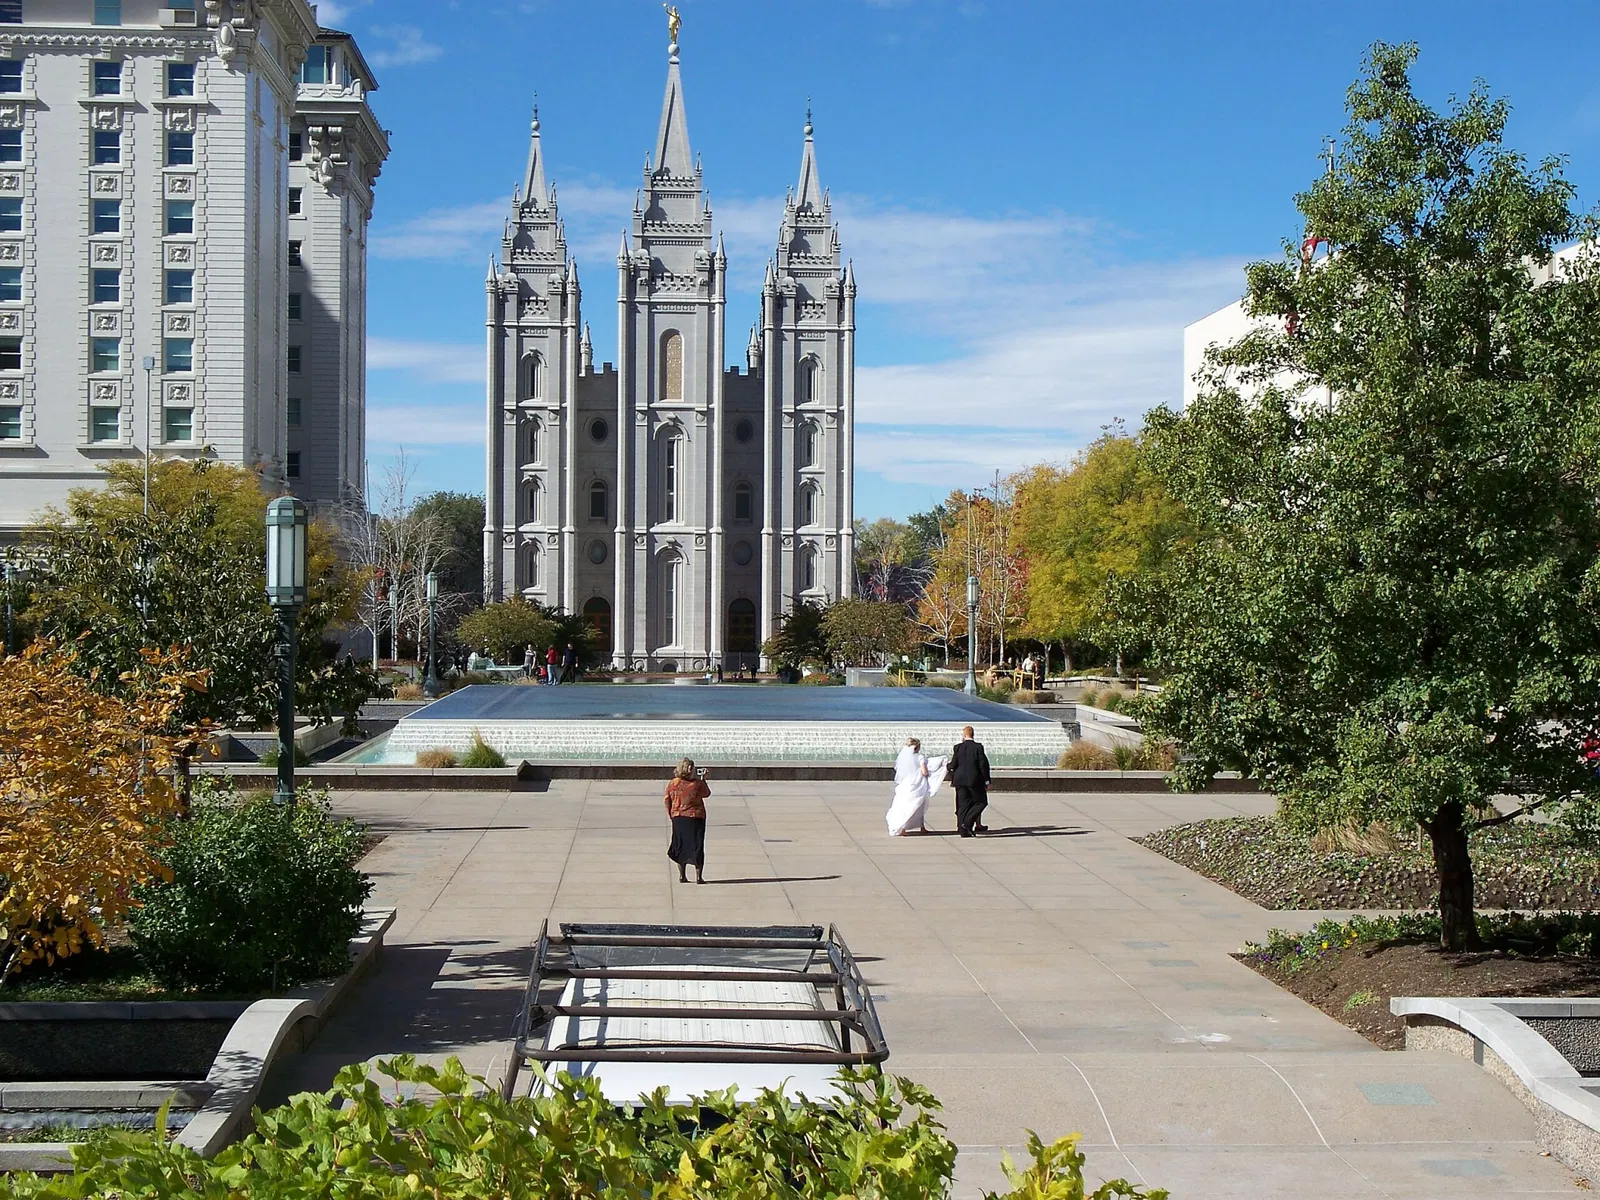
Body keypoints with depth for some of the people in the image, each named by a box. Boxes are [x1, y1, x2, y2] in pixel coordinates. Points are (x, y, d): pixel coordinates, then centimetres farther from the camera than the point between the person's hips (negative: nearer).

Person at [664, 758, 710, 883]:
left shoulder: (672, 784, -4)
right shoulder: (697, 784, -11)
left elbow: (667, 801, 1)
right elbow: (707, 793, 7)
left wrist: (670, 815, 14)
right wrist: (703, 780, 16)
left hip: (678, 818, 3)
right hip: (696, 817, -2)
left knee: (680, 846, 13)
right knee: (697, 846, 5)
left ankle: (682, 876, 15)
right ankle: (698, 876, 3)